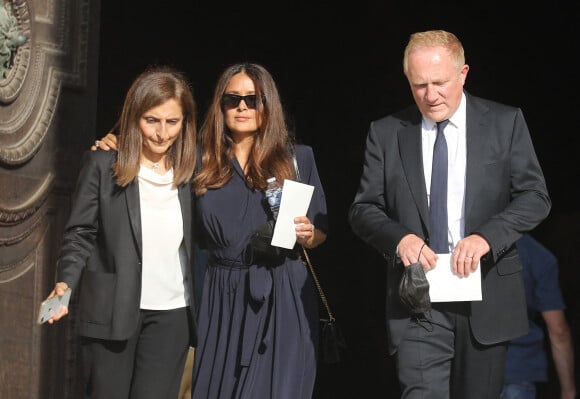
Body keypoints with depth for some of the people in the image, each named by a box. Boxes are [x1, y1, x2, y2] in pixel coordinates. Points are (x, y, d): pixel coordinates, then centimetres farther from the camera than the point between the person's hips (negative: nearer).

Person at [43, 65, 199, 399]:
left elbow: (197, 242, 11)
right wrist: (66, 284, -17)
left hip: (172, 313, 2)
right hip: (111, 310, -2)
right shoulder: (103, 165, -2)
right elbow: (80, 234, -1)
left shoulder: (189, 170, 6)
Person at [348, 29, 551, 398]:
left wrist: (486, 236, -19)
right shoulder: (386, 133, 5)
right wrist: (399, 237, -17)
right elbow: (363, 209, 5)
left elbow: (535, 197, -1)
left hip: (486, 295, 1)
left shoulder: (506, 122, 2)